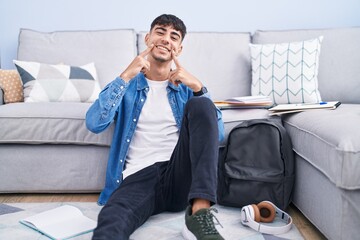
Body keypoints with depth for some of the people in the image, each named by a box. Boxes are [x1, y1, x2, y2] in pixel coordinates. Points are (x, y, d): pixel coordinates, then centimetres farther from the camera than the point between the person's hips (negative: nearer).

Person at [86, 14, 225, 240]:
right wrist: (126, 77, -7)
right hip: (138, 178, -4)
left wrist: (198, 87, -7)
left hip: (180, 176, 5)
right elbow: (94, 124, -2)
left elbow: (217, 134, 4)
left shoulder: (186, 87, 20)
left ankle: (200, 212, -32)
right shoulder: (127, 85, 17)